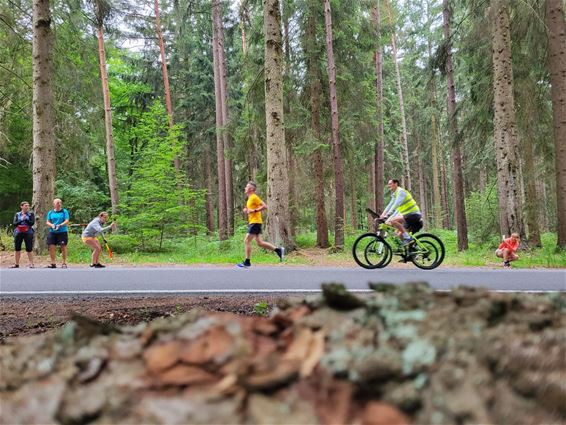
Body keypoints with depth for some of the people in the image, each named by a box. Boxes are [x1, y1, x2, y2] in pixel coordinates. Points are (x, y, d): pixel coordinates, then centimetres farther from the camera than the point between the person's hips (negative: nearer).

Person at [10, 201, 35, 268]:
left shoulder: (31, 214, 4)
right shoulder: (17, 214, 9)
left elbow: (32, 223, -8)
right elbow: (14, 223, -2)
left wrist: (25, 219, -17)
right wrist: (21, 220, -15)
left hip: (28, 233, -3)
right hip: (18, 233, 3)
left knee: (29, 249, -4)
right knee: (17, 248, 6)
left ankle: (31, 264, 2)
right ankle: (17, 264, 15)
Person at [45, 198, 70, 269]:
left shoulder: (64, 211, 2)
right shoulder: (50, 212, 11)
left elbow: (67, 221, -6)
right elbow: (47, 222, 10)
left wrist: (60, 225, -20)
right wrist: (52, 225, -11)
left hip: (62, 232, -3)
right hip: (52, 232, 3)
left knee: (63, 247, 0)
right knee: (51, 247, -2)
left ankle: (64, 263, 9)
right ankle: (53, 263, 9)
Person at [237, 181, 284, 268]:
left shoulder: (254, 197, -11)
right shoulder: (250, 199, 18)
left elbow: (264, 206, -17)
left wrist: (254, 210, -20)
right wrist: (246, 210, 10)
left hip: (255, 222, -10)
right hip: (252, 222, 10)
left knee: (247, 241, -7)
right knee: (260, 243, 8)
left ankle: (247, 262, -2)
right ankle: (278, 250, 11)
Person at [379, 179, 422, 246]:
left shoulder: (401, 191, -13)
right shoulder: (394, 194, 17)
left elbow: (396, 205, -25)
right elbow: (390, 205, 16)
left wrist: (387, 215, -31)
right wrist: (382, 215, 3)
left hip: (413, 214, -10)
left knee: (392, 220, -25)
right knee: (399, 234, 9)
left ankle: (408, 238, -20)